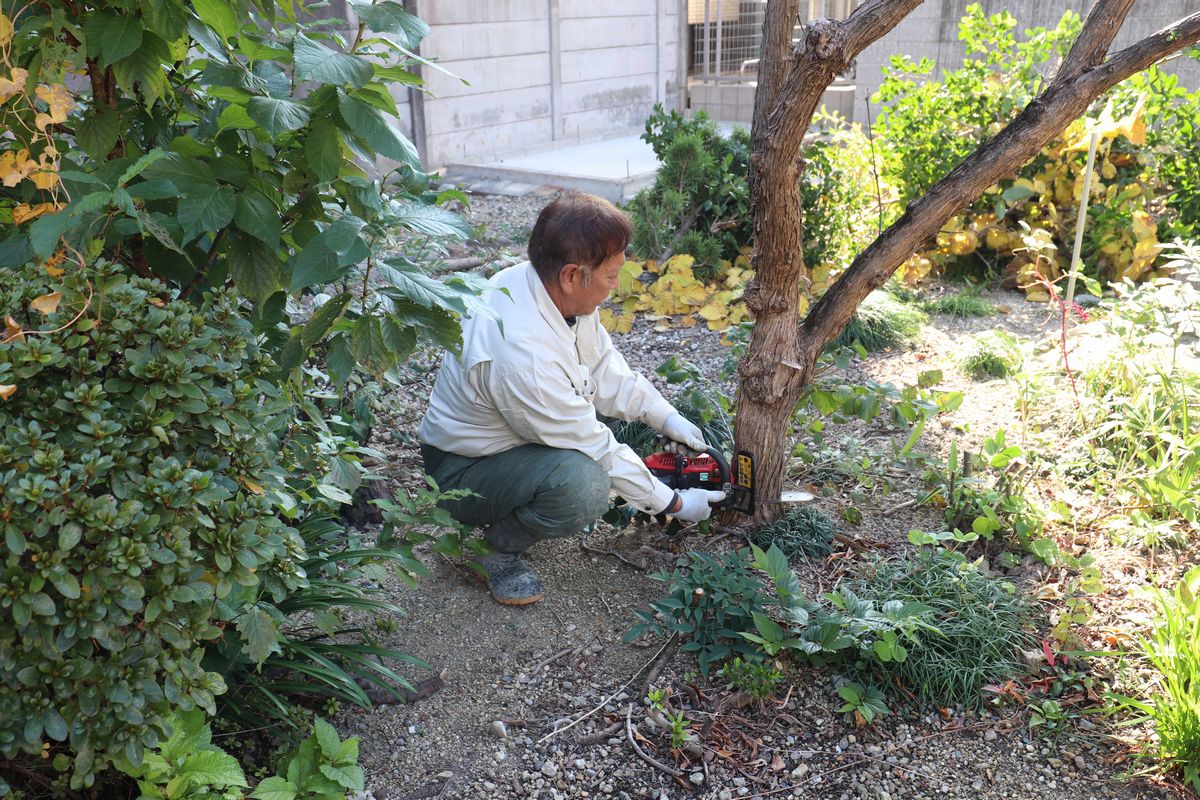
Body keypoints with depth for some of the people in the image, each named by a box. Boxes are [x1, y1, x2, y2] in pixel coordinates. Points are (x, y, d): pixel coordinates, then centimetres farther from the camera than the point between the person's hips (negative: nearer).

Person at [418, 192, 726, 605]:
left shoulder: (544, 285, -12)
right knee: (583, 483, -35)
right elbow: (594, 448, -26)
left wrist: (665, 417, -2)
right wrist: (674, 503, -15)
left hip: (511, 431, 9)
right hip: (461, 473, -9)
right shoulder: (523, 354, -37)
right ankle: (497, 547, -6)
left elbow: (604, 366, 4)